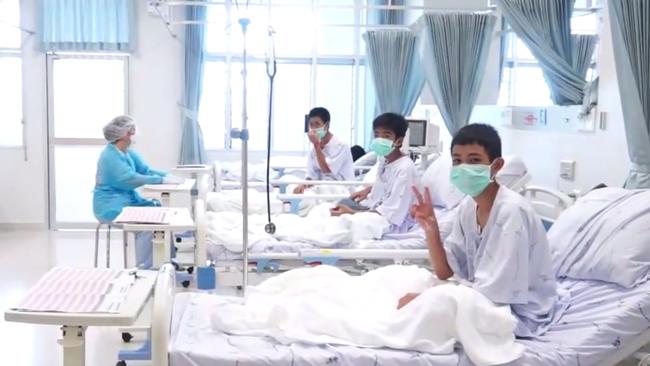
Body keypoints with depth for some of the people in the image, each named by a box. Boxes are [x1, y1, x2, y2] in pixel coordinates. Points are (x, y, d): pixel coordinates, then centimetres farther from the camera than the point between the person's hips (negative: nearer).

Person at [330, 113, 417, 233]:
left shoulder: (405, 168, -25)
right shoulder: (385, 158, 2)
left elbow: (392, 213, -30)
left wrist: (352, 213, -34)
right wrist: (368, 190, 12)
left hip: (391, 223, -10)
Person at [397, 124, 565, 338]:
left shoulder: (511, 211, -24)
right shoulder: (468, 207, 0)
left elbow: (492, 292, -27)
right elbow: (445, 272, 2)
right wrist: (431, 228, -14)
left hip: (522, 312, -8)